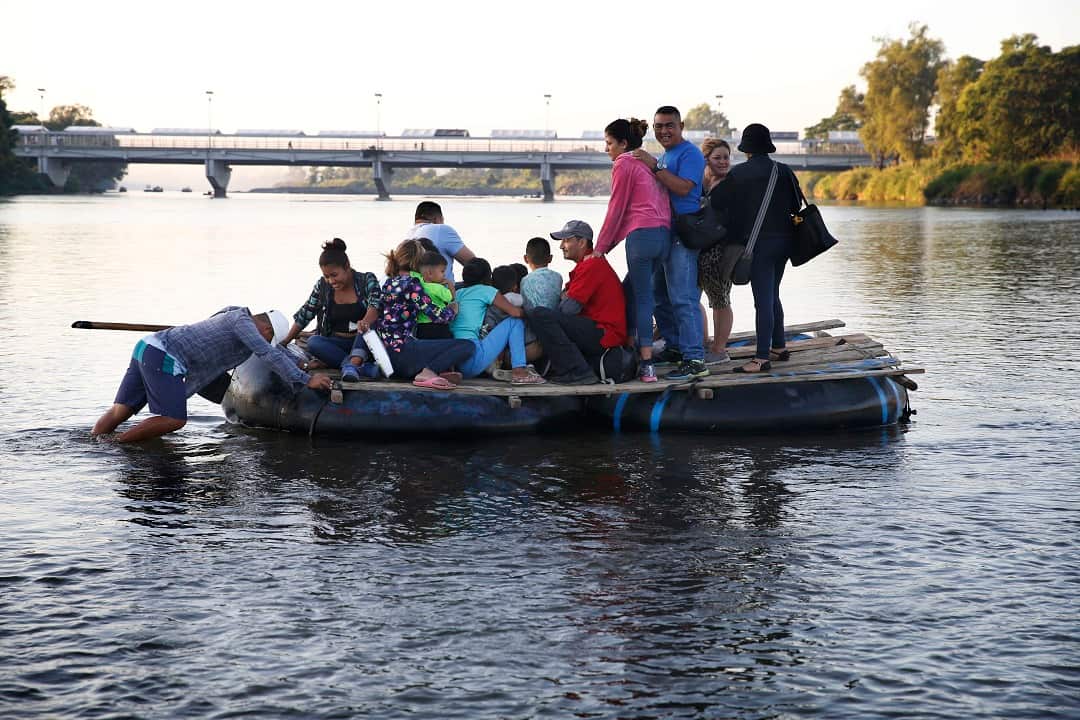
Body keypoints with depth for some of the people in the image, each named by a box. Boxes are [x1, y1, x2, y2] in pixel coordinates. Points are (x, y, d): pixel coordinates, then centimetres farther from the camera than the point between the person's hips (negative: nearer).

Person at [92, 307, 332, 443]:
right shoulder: (242, 320, -5)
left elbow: (275, 349, 38)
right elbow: (269, 354, -15)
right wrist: (305, 380, -15)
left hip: (146, 349, 10)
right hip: (163, 356, -10)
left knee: (120, 412, 3)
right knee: (174, 420, -12)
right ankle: (115, 446, -9)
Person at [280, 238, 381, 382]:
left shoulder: (367, 280, -6)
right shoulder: (322, 286, 3)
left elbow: (375, 305, -26)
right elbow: (304, 315, 10)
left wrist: (366, 322, -48)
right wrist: (284, 342, 6)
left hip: (362, 342, -3)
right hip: (336, 343, 3)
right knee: (313, 342, -29)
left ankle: (351, 365, -48)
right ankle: (361, 366, -37)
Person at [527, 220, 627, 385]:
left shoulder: (591, 265, -12)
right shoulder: (587, 264, 22)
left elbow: (568, 308, -16)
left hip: (604, 333, -11)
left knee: (538, 315, -21)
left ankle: (577, 372, -23)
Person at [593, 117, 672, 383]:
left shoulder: (624, 163, 0)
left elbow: (616, 209, -2)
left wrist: (601, 247, 3)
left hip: (641, 234, -8)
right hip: (664, 234, 8)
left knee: (642, 298, -6)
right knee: (629, 291, 16)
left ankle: (647, 365, -9)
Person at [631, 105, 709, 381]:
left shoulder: (689, 153, -8)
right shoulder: (664, 156, 20)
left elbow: (683, 188, -22)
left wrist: (654, 166, -22)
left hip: (682, 236, -10)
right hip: (662, 234, 10)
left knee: (682, 298, -14)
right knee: (659, 295, 15)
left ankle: (695, 360, -15)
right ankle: (676, 347, 26)